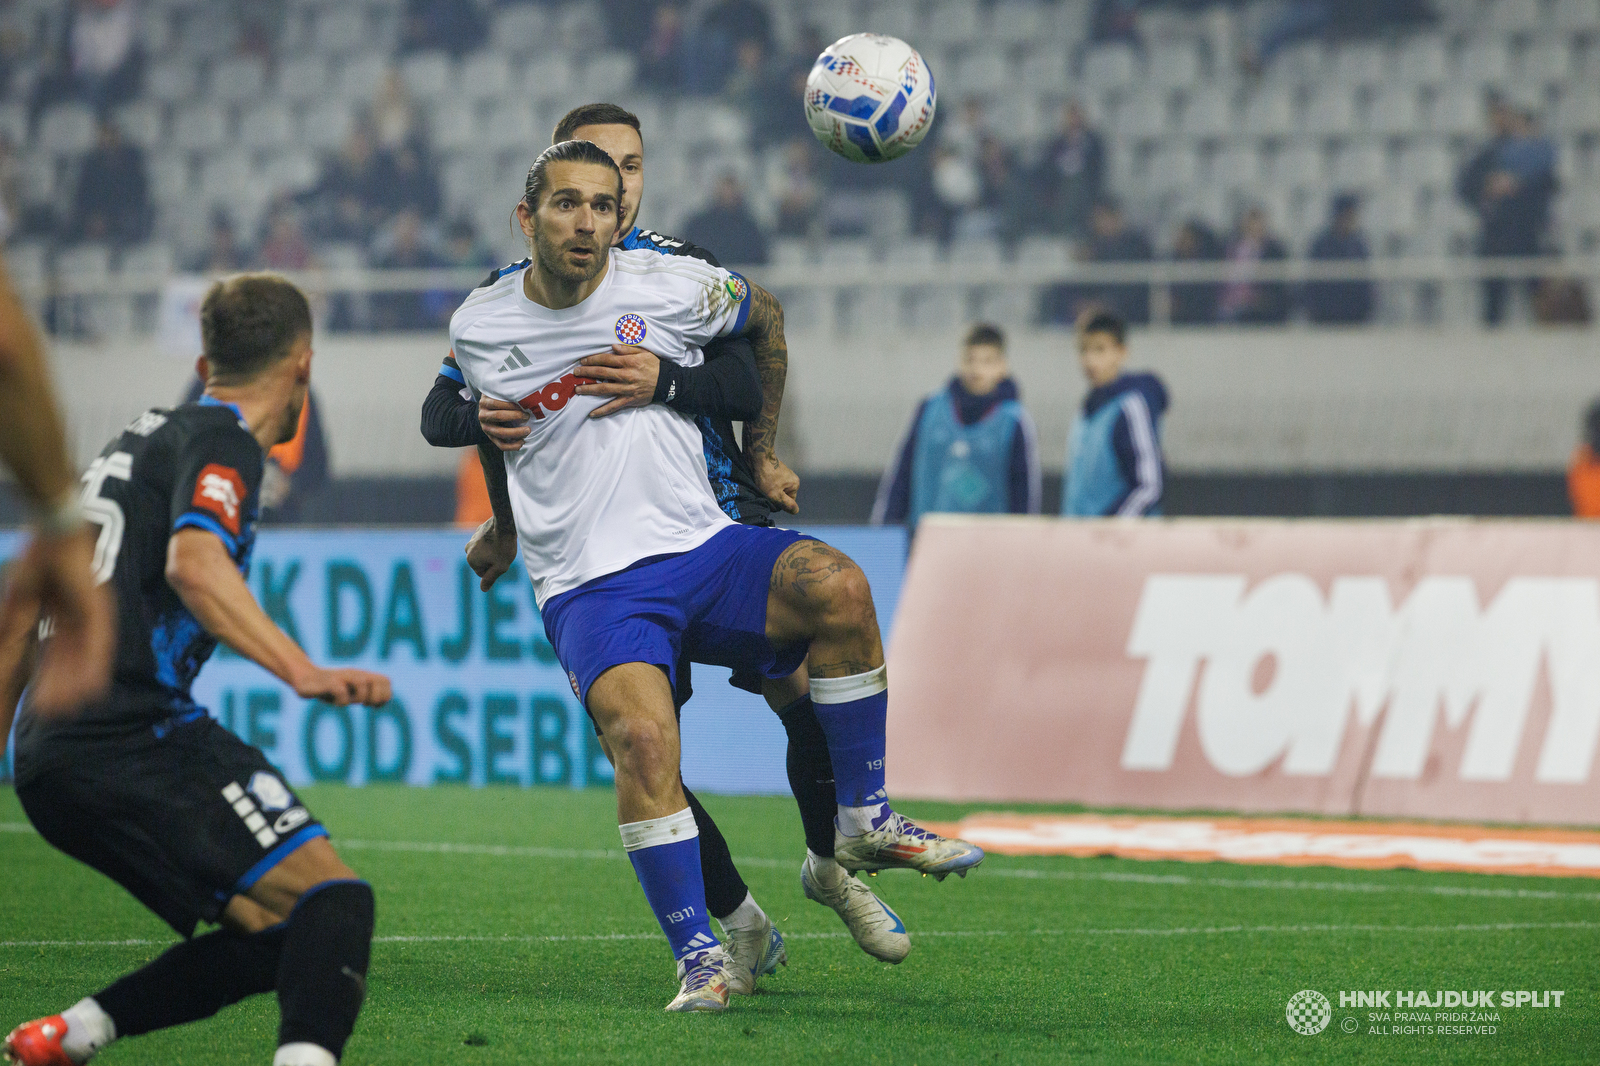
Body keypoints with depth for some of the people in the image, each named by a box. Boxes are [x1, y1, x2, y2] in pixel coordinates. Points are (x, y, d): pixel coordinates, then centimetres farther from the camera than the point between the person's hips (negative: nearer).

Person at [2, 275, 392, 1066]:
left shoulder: (143, 436, 23)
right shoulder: (219, 442, -4)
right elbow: (193, 562, -25)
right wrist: (302, 672, -32)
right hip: (133, 736, -9)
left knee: (272, 933, 10)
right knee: (333, 899, -16)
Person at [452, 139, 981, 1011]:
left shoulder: (672, 286, -1)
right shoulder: (478, 327, 2)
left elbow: (764, 318, 20)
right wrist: (505, 529, 37)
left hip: (701, 548, 2)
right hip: (587, 586, -1)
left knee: (837, 586, -28)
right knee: (641, 736, -31)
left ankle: (859, 821, -10)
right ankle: (698, 957, -21)